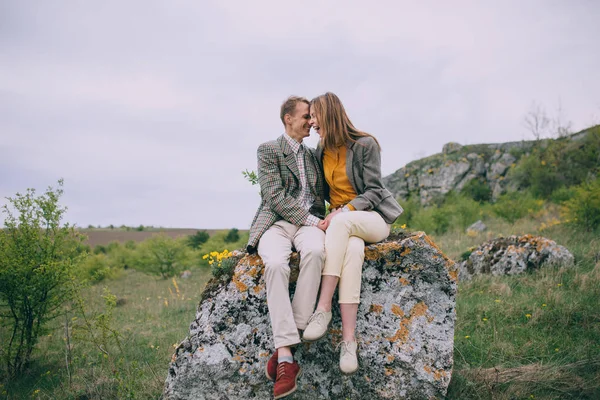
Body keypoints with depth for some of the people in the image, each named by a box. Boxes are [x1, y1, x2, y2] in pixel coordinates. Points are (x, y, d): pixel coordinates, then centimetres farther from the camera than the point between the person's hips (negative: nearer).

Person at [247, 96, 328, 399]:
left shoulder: (313, 155, 23)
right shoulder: (268, 150, 6)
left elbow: (324, 193, 26)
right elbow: (275, 197, -6)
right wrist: (314, 222, -14)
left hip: (310, 223, 3)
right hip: (277, 223, -3)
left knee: (314, 251, -35)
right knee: (275, 263, -37)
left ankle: (283, 347, -34)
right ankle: (286, 358, -40)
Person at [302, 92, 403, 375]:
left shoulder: (365, 144, -8)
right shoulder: (321, 151, 9)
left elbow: (373, 191, -11)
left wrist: (344, 210, -24)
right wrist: (331, 212, -3)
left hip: (373, 217, -3)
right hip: (339, 221, 3)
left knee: (342, 222, -40)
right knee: (353, 250, -35)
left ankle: (323, 309, -39)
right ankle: (348, 340, -42)